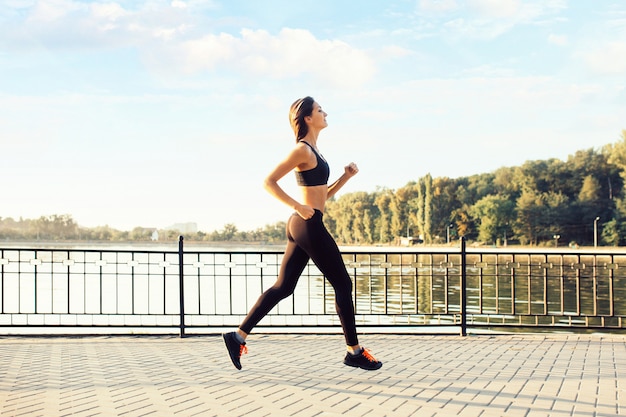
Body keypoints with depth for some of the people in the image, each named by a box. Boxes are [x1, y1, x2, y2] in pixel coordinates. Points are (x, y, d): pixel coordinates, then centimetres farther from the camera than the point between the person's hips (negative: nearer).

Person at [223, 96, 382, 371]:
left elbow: (323, 195, 24)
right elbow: (269, 181, -15)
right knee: (343, 284, -1)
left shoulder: (313, 151, 19)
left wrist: (345, 177, 11)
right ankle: (354, 352, 5)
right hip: (308, 225, -10)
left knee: (283, 287, 9)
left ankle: (239, 335, 8)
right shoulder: (302, 150, -10)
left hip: (301, 226, 10)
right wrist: (298, 206, -19)